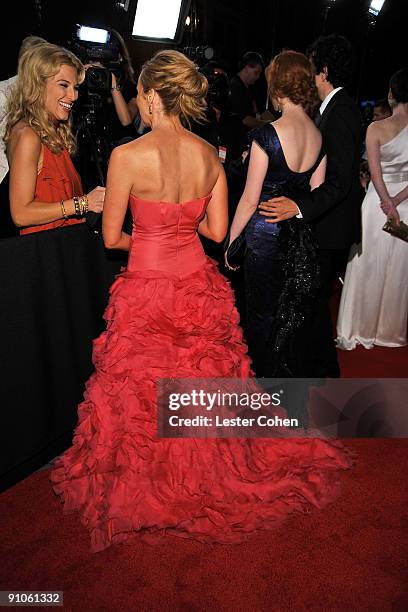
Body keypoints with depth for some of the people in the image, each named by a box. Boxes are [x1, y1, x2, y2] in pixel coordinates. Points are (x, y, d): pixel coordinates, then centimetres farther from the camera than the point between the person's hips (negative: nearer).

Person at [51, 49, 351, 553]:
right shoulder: (210, 155, -1)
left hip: (148, 288, -4)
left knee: (144, 392, 15)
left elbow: (112, 237, -8)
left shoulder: (127, 156, -15)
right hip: (199, 283, 5)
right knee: (204, 381, 22)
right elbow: (218, 230, 3)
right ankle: (210, 472, 42)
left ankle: (148, 485, 36)